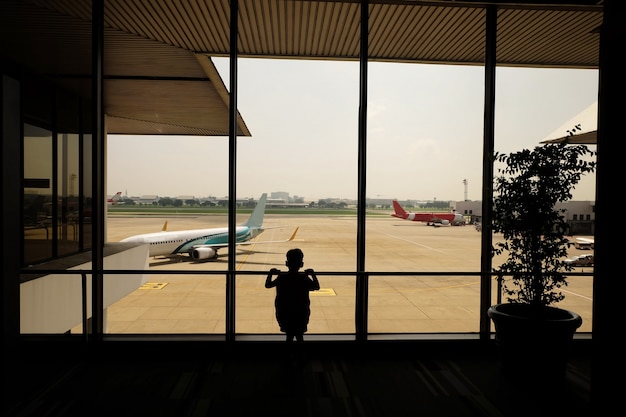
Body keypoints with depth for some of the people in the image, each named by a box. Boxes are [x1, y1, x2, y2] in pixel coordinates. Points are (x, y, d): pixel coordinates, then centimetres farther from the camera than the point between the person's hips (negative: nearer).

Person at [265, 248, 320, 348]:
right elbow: (317, 287, 2)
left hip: (284, 314, 0)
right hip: (301, 314, 0)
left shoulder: (281, 277, -12)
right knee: (300, 336, 15)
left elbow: (267, 285, 2)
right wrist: (313, 274, 11)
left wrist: (270, 273, 14)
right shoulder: (304, 278, -13)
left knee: (289, 336, 15)